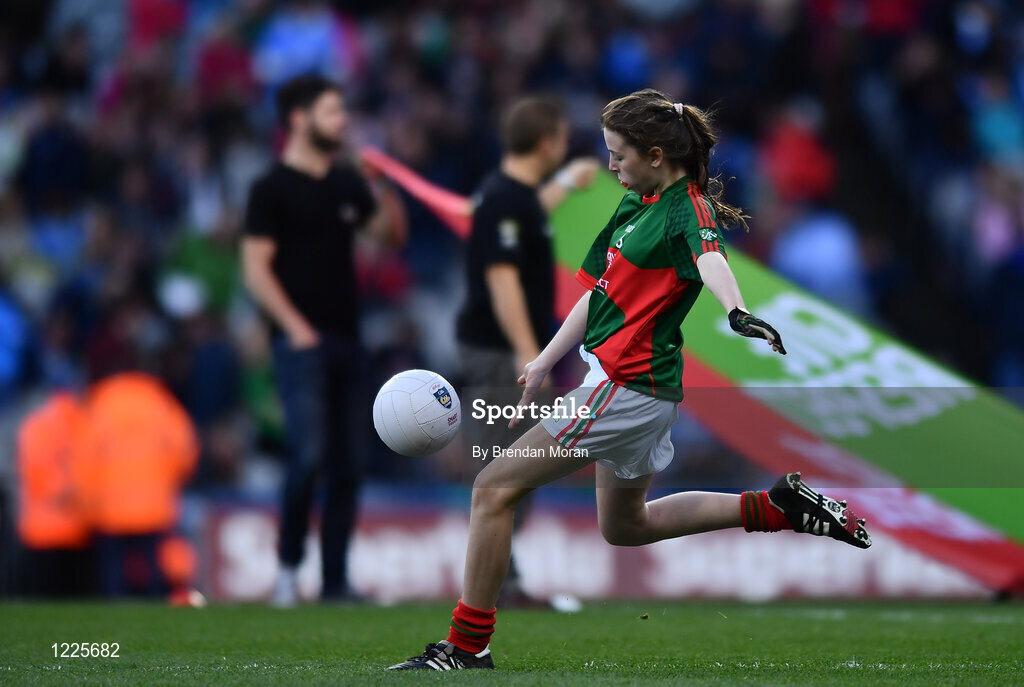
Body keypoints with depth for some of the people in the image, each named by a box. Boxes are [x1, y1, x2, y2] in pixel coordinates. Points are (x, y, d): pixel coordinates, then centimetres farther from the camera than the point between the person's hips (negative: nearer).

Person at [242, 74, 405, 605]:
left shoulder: (346, 182, 15)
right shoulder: (272, 188, -4)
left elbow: (391, 234, 23)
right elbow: (255, 269, -9)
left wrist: (384, 189, 4)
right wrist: (295, 328, -16)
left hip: (346, 338, 7)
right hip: (302, 341, -7)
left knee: (348, 465, 6)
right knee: (309, 453, -18)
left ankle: (335, 580, 12)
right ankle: (288, 565, -2)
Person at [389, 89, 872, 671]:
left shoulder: (689, 208, -16)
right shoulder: (636, 205, 13)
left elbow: (711, 260, -39)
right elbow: (599, 294, 22)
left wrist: (738, 312, -59)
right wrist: (544, 364, 22)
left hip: (627, 386, -11)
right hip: (634, 387, 11)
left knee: (494, 488, -8)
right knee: (625, 526, 25)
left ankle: (469, 646, -3)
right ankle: (780, 508, 22)